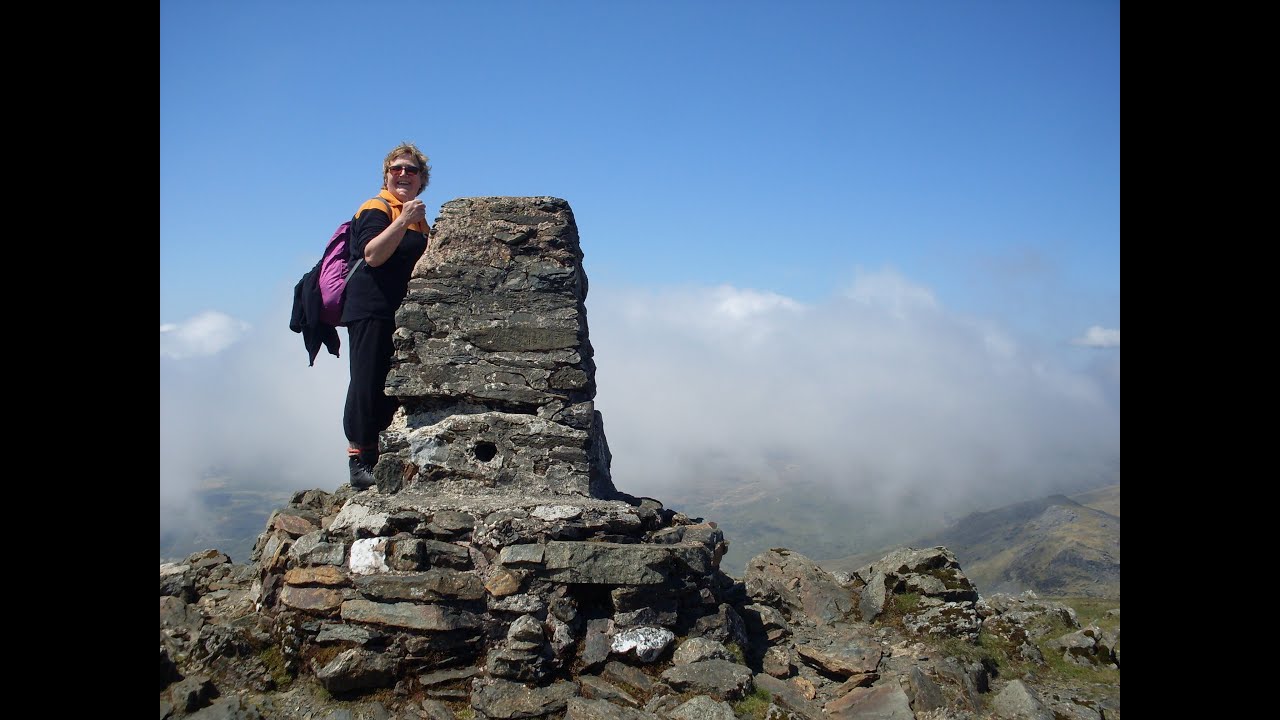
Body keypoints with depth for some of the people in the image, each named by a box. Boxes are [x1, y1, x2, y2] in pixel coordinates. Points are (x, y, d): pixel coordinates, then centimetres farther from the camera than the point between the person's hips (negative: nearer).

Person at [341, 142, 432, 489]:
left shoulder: (418, 218, 21)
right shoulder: (376, 209, -3)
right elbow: (373, 255, -19)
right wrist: (403, 221, -25)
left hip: (405, 316, 8)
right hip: (372, 311, -8)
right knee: (369, 386, -8)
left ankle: (383, 461, 17)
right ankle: (359, 462, -2)